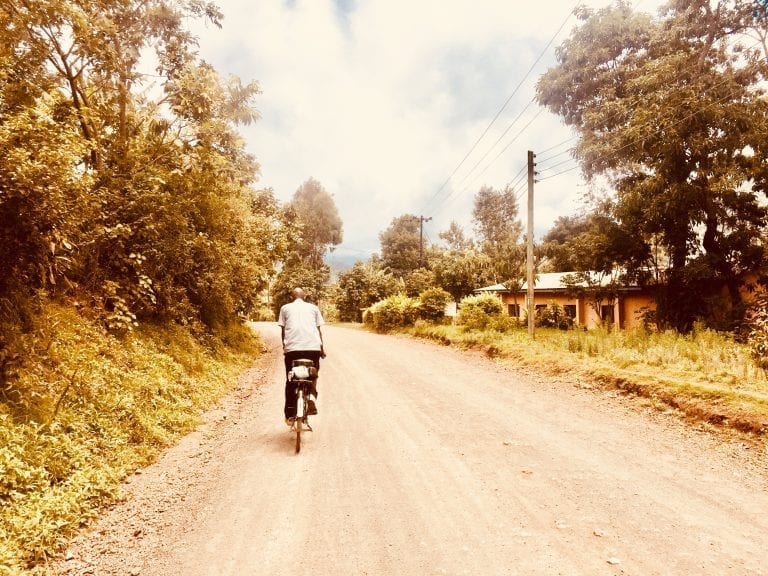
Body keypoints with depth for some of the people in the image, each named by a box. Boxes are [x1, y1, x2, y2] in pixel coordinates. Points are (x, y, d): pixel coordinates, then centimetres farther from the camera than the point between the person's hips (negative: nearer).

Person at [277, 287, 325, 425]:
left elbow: (283, 330, 12)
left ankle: (290, 415, 7)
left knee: (291, 380, 10)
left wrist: (284, 347, 22)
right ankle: (311, 396, -8)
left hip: (292, 347, 0)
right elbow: (318, 329, 13)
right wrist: (322, 348, 19)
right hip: (313, 347, 0)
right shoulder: (313, 308, 18)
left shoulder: (285, 308, 17)